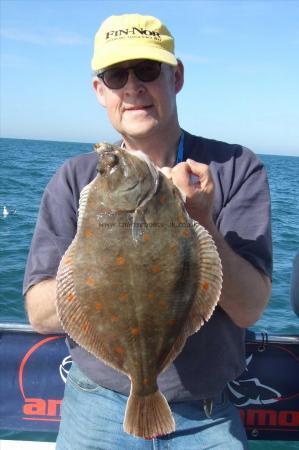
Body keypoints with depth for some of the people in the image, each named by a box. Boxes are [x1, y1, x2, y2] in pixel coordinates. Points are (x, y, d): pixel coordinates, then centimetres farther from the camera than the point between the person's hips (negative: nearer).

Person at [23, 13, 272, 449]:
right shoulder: (75, 180, -5)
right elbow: (40, 312, -9)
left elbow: (250, 309, -14)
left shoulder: (238, 169, -8)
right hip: (98, 411, 1)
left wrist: (203, 225, -30)